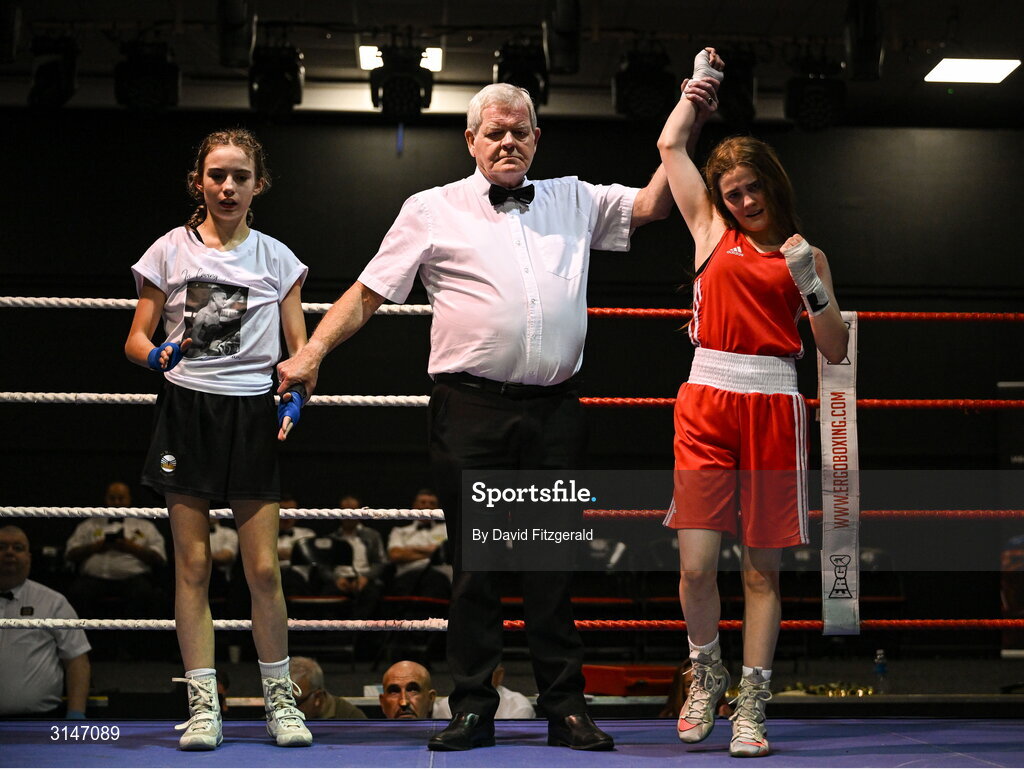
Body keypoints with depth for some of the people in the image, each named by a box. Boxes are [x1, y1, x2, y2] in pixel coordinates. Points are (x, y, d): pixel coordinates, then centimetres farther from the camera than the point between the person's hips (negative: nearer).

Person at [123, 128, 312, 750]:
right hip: (187, 412, 0)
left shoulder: (277, 258, 9)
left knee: (264, 567, -3)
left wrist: (296, 395, -7)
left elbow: (299, 345, 11)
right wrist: (159, 355, -14)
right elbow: (137, 337, 8)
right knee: (193, 564, -1)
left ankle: (281, 700, 11)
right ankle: (203, 705, 5)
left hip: (253, 415, 0)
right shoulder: (170, 251, 7)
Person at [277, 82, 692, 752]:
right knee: (474, 561, 1)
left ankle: (566, 706, 10)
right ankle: (473, 706, 8)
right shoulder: (433, 211, 8)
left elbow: (652, 204, 15)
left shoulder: (574, 201, 16)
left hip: (555, 408, 2)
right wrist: (312, 353, -4)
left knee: (555, 559, 5)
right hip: (472, 408, -2)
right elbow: (367, 293, 7)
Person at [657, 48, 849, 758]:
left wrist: (810, 283, -5)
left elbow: (836, 352, 8)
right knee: (696, 565, -5)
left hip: (774, 407, 0)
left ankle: (752, 703, 10)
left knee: (762, 568, 3)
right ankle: (707, 674, 21)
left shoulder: (802, 253, 11)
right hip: (707, 403, 1)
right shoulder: (712, 230, 13)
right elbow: (671, 145, 18)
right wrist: (700, 84, 26)